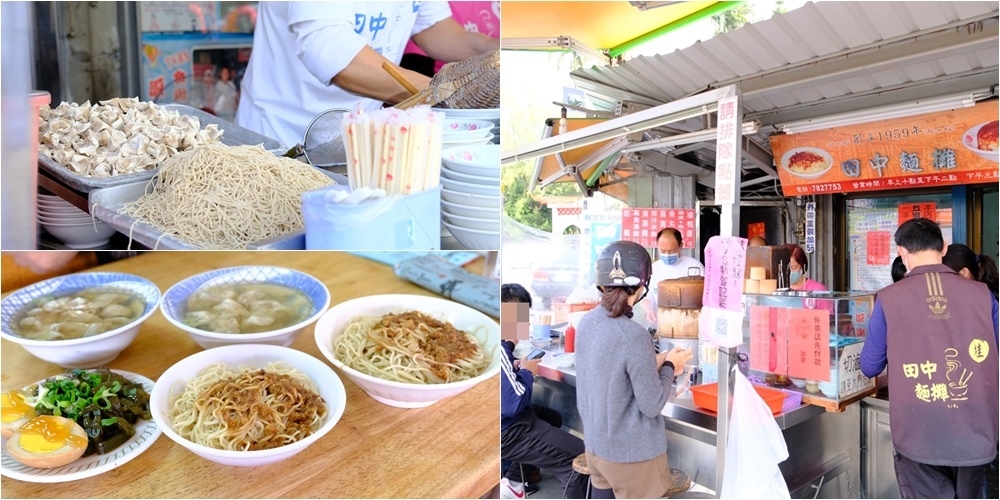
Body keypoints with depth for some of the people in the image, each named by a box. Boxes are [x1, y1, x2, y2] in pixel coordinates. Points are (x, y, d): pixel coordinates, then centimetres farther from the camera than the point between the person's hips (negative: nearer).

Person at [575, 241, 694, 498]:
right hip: (632, 453, -6)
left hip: (596, 444, 7)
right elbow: (652, 406, -19)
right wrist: (669, 366, -5)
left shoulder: (587, 322, -6)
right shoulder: (635, 336, -28)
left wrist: (656, 363, 3)